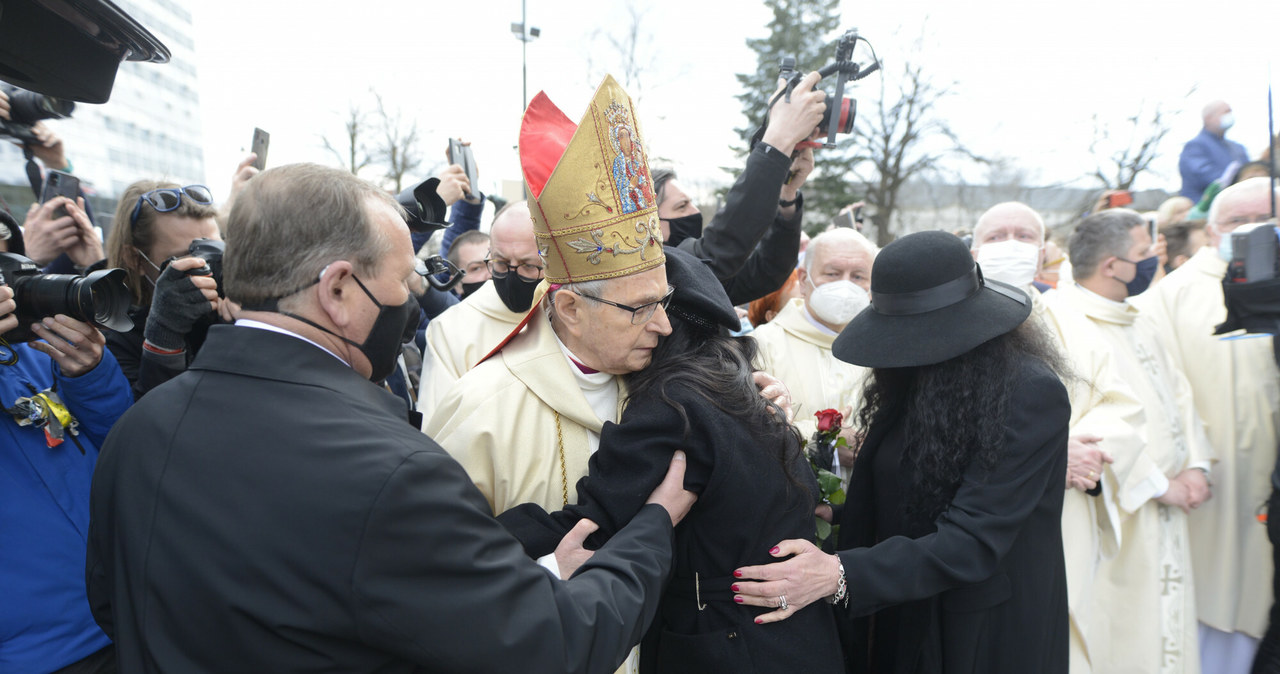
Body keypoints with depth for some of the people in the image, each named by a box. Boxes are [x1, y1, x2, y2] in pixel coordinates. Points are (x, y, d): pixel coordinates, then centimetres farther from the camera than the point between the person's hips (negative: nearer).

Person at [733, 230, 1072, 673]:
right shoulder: (914, 380, -1)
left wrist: (840, 574, -35)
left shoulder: (1032, 392, -21)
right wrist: (836, 509, -10)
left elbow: (974, 540, -27)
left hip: (991, 637, -5)